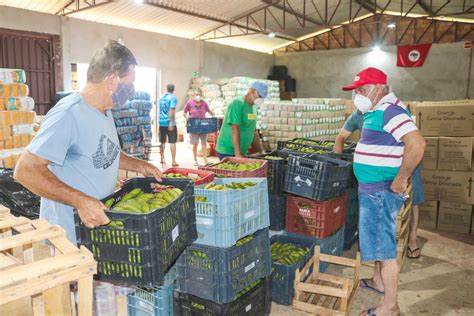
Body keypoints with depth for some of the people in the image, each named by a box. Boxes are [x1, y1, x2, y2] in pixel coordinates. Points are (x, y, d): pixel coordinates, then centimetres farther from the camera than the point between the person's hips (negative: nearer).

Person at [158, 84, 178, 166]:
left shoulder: (161, 97, 11)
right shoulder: (173, 98, -7)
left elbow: (159, 109, 17)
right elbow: (172, 110, -18)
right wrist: (171, 123, -21)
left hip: (161, 122, 6)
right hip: (169, 123, -6)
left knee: (162, 142, 16)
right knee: (172, 142, -2)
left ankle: (162, 159, 22)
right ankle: (173, 161, -5)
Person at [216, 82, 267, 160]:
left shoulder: (252, 107, 12)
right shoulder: (238, 103, -13)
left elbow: (253, 132, 17)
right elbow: (235, 130, -21)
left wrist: (262, 151, 14)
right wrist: (238, 153, -25)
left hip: (242, 152, 8)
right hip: (227, 151, -8)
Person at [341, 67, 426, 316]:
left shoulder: (389, 110, -20)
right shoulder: (378, 111, 12)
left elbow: (417, 144, -32)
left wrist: (400, 180, -26)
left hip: (380, 191, -10)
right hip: (372, 189, 10)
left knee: (384, 246, -1)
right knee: (377, 239, 23)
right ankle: (378, 281, 41)